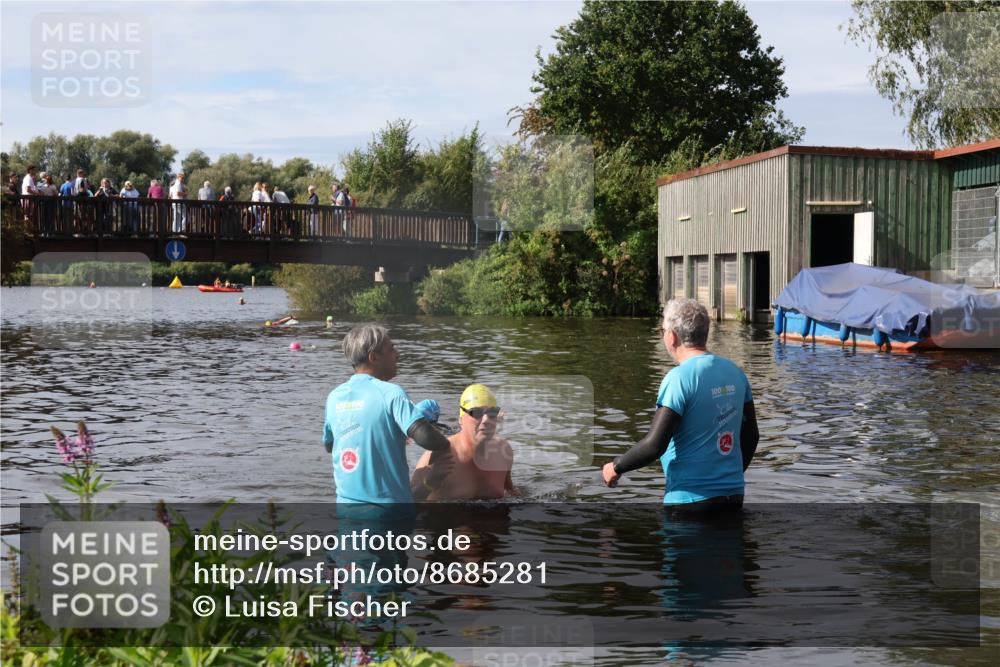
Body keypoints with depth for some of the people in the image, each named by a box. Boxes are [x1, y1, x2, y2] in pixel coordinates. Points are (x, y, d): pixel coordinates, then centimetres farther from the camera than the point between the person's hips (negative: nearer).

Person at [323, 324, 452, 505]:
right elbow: (425, 437, -27)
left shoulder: (334, 397, 5)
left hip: (346, 503, 6)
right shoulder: (391, 394, -14)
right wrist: (445, 447, -5)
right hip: (389, 503, -6)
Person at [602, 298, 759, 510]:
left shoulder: (679, 378, -16)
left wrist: (616, 468, -4)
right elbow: (751, 435, 15)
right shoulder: (735, 372, 7)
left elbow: (655, 444, -20)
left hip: (691, 499, -7)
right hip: (733, 495, 7)